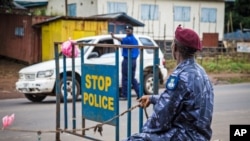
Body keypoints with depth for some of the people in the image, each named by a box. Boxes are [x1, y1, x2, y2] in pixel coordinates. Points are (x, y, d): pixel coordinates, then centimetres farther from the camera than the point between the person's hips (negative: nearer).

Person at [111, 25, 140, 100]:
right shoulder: (135, 40, 17)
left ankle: (124, 95, -1)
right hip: (133, 60, 9)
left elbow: (122, 40, -29)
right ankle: (139, 94, 10)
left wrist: (114, 37, -40)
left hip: (127, 60, -9)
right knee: (132, 78, 15)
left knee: (125, 78, -3)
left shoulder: (129, 39, -11)